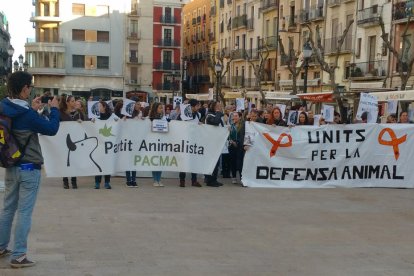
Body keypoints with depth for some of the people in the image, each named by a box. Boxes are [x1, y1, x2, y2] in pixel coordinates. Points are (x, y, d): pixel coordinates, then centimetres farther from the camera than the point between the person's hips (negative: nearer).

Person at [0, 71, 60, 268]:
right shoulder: (27, 115, -22)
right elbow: (51, 129, -13)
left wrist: (32, 109, 14)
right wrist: (54, 109, 1)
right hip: (28, 168, -7)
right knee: (24, 212, -2)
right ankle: (18, 256, 2)